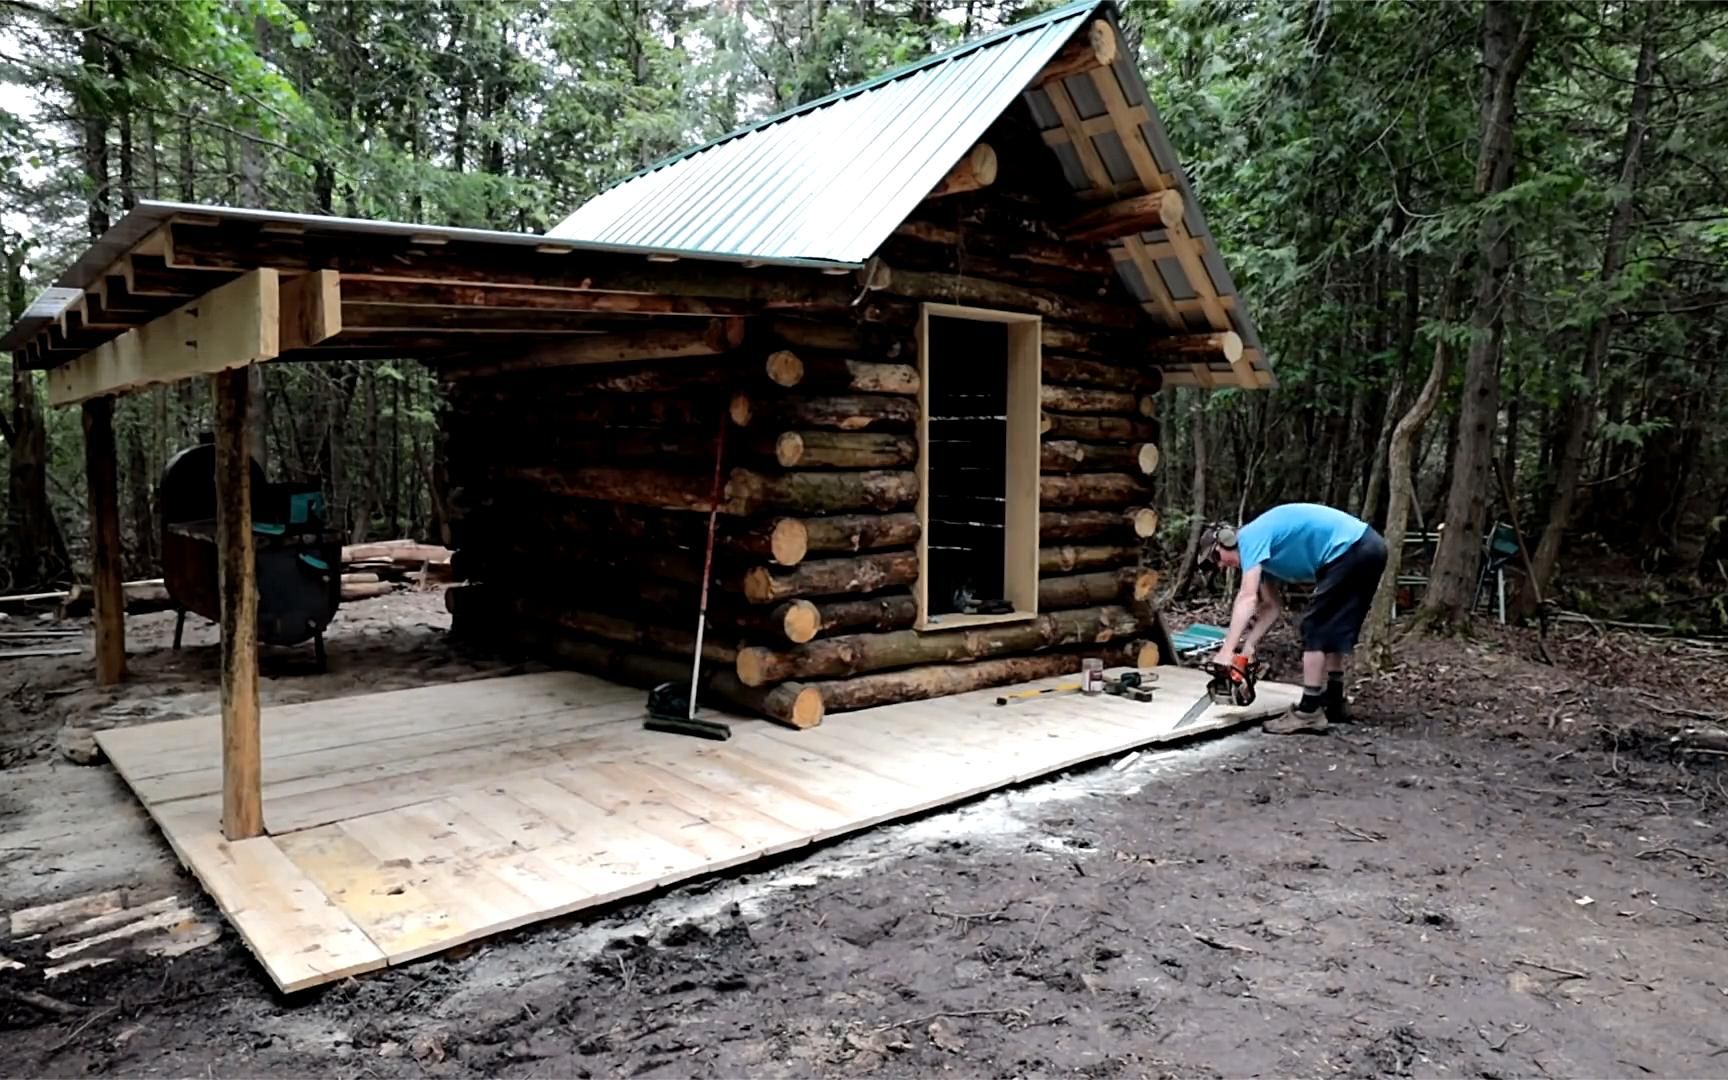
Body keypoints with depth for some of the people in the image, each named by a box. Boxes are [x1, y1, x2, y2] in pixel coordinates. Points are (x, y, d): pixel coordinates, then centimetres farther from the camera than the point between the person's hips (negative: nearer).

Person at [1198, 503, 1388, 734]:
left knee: (1315, 628, -5)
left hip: (1351, 549, -10)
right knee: (1333, 629, 19)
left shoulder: (1250, 537, -10)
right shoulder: (1263, 548, 18)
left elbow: (1247, 597, -21)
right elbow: (1272, 606, 19)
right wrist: (1248, 646, 9)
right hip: (1368, 549, 10)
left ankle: (1309, 713, -3)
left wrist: (1226, 651, -24)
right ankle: (1333, 703, 28)